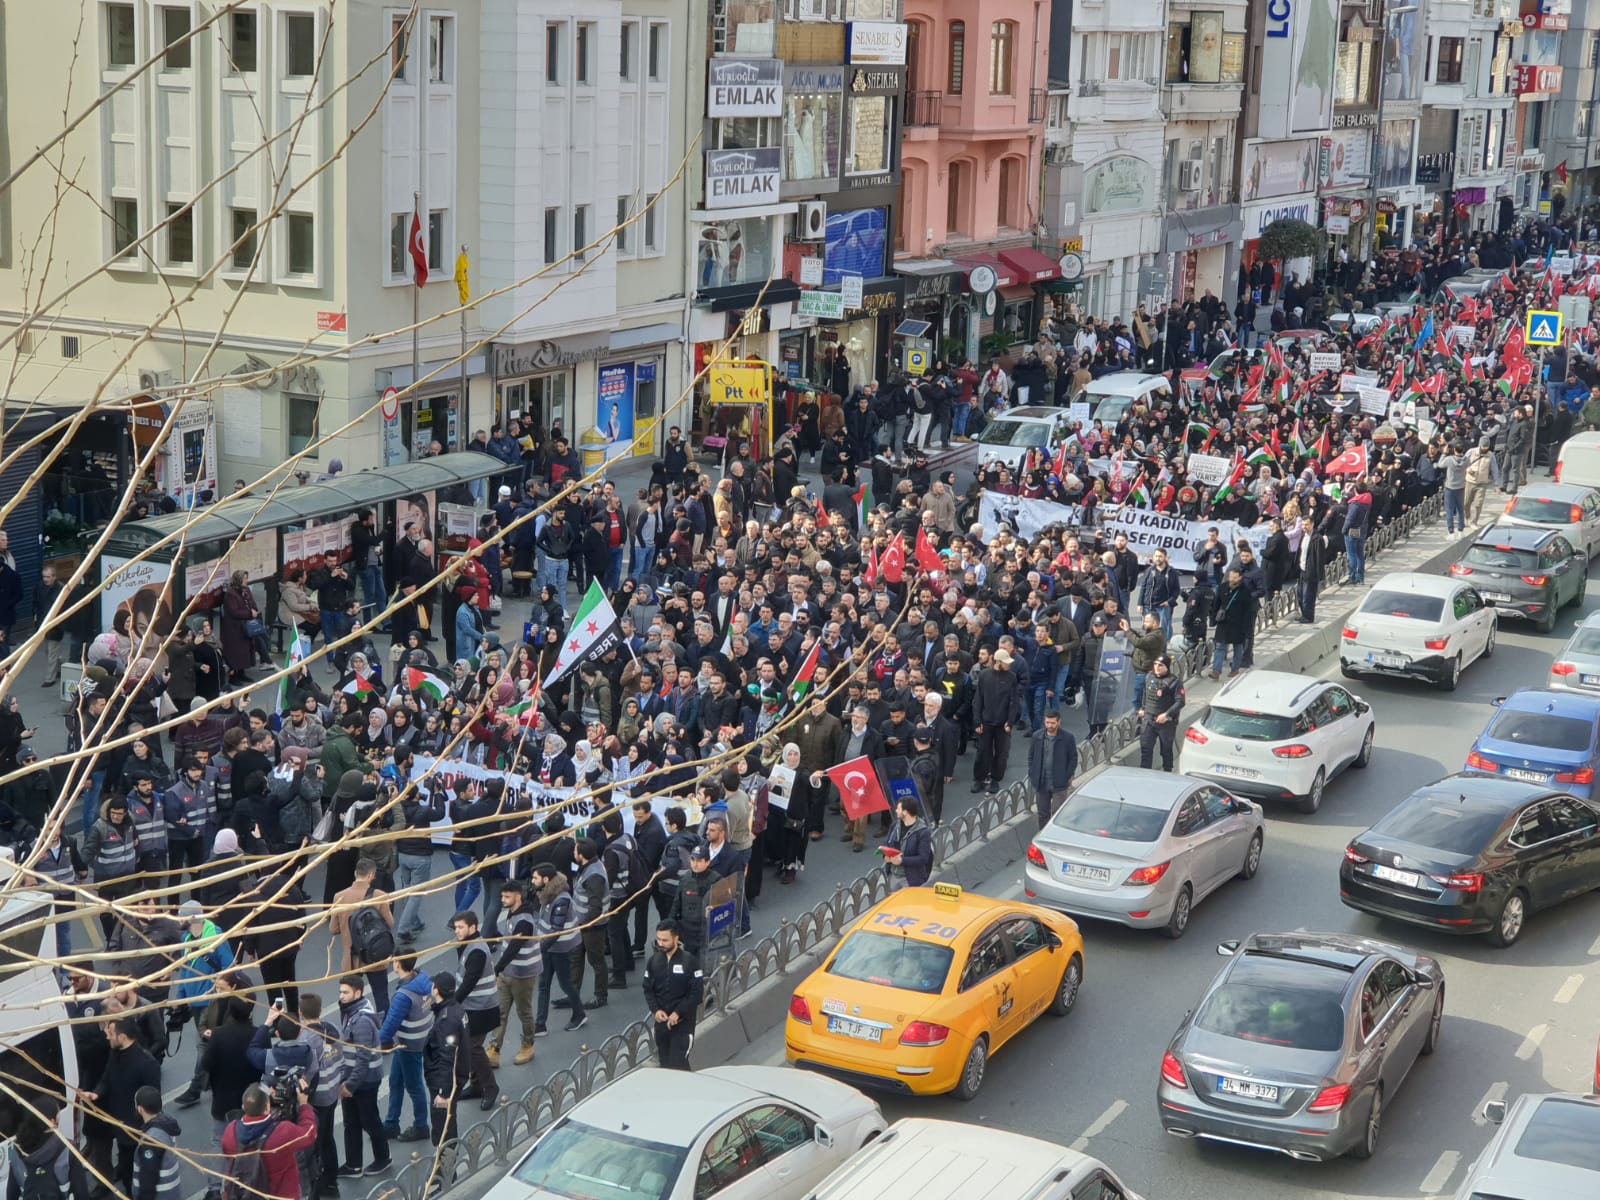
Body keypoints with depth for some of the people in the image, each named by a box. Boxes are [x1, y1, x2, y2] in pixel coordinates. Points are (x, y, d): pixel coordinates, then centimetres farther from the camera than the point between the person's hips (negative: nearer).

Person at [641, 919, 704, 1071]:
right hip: (661, 1020, 5)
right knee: (665, 1062, 10)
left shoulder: (689, 961, -11)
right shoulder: (654, 961, 2)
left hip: (683, 1021, -5)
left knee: (678, 1064, -12)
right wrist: (655, 1010, -8)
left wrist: (678, 1013, -17)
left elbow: (697, 993, -12)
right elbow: (648, 989, 8)